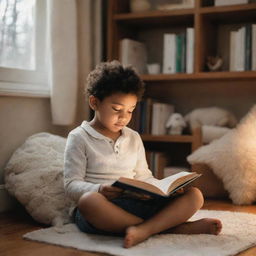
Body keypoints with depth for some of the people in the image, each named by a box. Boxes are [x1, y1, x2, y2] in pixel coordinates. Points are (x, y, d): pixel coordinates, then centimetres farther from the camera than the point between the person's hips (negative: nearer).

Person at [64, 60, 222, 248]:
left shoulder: (133, 138, 18)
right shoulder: (79, 138, 2)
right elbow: (72, 185, -5)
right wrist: (99, 190, -26)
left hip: (136, 203, 5)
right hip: (101, 211, -5)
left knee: (194, 195, -10)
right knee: (90, 201, -41)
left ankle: (144, 229, -37)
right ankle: (169, 226, -31)